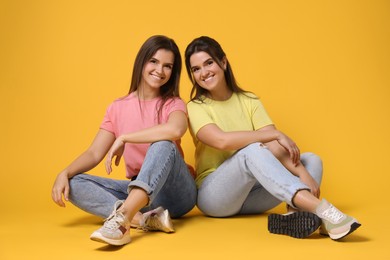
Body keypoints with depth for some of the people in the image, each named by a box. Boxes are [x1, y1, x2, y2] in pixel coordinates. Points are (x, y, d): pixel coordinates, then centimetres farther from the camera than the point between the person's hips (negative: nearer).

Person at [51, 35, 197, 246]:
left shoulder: (173, 104, -3)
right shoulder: (118, 108, 8)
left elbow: (175, 129, -29)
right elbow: (94, 154, 2)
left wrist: (123, 138, -23)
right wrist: (65, 173, -17)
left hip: (174, 191, -3)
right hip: (137, 190, 4)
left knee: (163, 144, -32)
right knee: (75, 183, -16)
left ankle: (121, 218, -48)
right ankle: (145, 218, -34)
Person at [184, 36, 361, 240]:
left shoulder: (249, 101, 8)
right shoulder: (196, 107, -4)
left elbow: (278, 146, -4)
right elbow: (222, 140, -25)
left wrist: (303, 173, -22)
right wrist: (276, 134, -21)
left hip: (250, 196, 5)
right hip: (213, 195, -5)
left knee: (312, 160, -8)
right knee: (252, 151, -31)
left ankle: (296, 214, -39)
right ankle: (322, 209, -45)